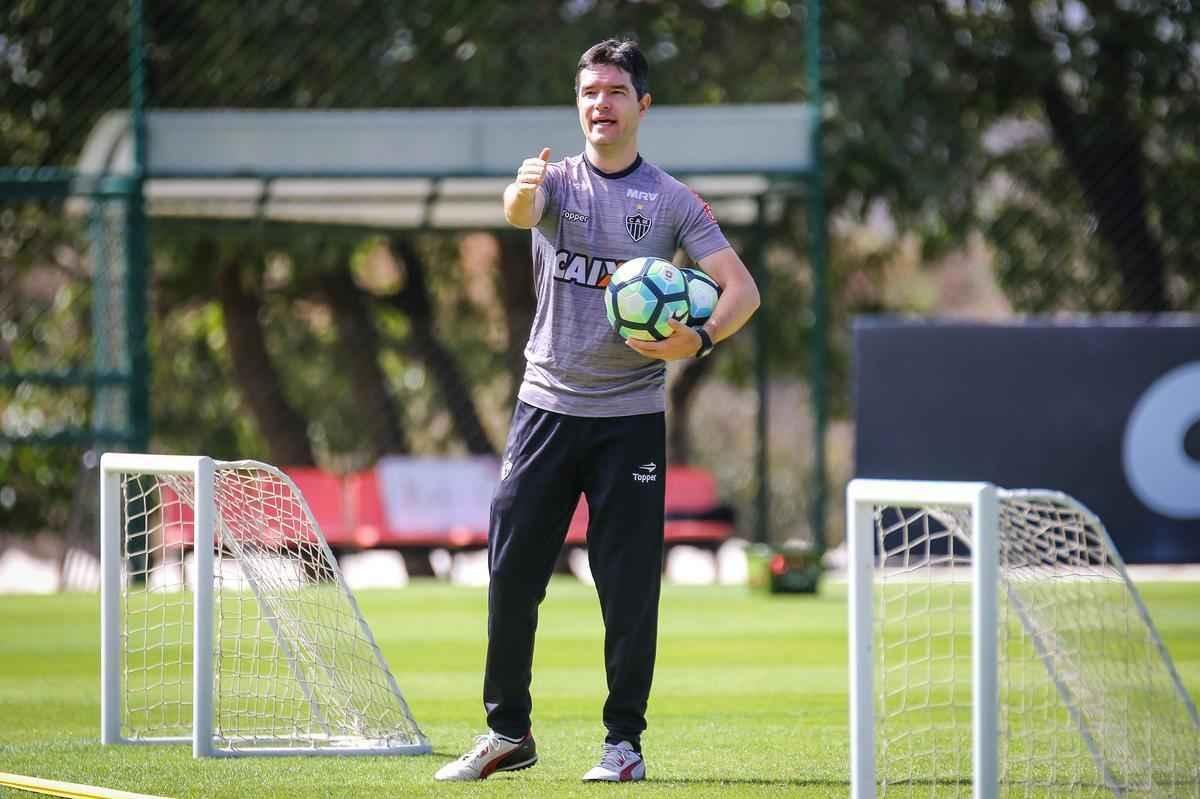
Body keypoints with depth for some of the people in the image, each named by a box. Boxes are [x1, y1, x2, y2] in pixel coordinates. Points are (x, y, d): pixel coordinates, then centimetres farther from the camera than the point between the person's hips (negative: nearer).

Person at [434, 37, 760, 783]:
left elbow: (742, 288, -5)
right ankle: (508, 732, 15)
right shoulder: (558, 181, 2)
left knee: (629, 588, -3)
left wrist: (700, 339, -25)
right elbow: (521, 210, -22)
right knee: (511, 574, 1)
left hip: (630, 417, -1)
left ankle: (625, 742, 7)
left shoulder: (674, 200, 1)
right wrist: (522, 191, -47)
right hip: (548, 406, 1)